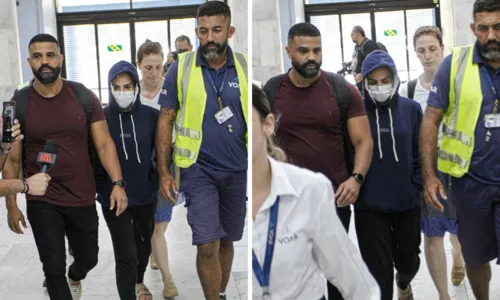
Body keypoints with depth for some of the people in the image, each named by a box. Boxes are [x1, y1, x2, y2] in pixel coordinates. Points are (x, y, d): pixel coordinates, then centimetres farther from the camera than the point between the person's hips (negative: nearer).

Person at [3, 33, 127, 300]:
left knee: (88, 258, 18)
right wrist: (11, 206, -4)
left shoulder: (84, 97, -4)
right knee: (53, 268, 2)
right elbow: (12, 159, -2)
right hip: (41, 203, -2)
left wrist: (117, 183, -15)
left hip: (83, 199, 2)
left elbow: (104, 144, -3)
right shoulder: (18, 103, -6)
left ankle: (74, 278, 53)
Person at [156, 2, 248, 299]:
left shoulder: (245, 67, -1)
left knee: (226, 241, 16)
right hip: (199, 169, -2)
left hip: (238, 171, 2)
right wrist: (164, 172, -4)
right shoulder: (181, 68, -6)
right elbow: (166, 120, 0)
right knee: (207, 245, -9)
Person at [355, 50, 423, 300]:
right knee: (379, 268, -1)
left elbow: (421, 152, 3)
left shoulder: (411, 109, -1)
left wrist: (416, 188, -4)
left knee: (408, 259, 19)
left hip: (407, 203, 2)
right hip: (369, 206, -2)